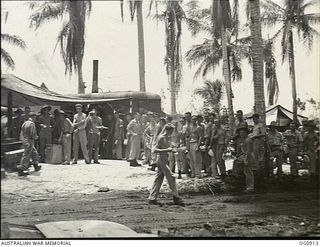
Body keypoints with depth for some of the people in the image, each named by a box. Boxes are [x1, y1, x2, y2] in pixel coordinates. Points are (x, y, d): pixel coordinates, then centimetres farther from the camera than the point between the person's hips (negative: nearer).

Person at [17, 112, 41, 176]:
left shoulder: (24, 123, 10)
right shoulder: (32, 124, -16)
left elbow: (21, 134, 13)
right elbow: (33, 134, -20)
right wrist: (36, 137, 0)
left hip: (24, 141, 9)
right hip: (29, 142, -9)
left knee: (34, 154, 22)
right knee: (26, 156, -4)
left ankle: (36, 166, 35)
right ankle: (20, 170, -3)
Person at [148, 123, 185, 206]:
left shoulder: (167, 137, 13)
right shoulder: (161, 137, -14)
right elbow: (155, 150, -19)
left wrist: (172, 150, 11)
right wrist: (167, 150, -25)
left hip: (165, 160, 9)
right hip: (161, 160, -9)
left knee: (158, 179, 9)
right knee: (171, 177, -8)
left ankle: (152, 198, 13)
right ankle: (176, 198, -3)